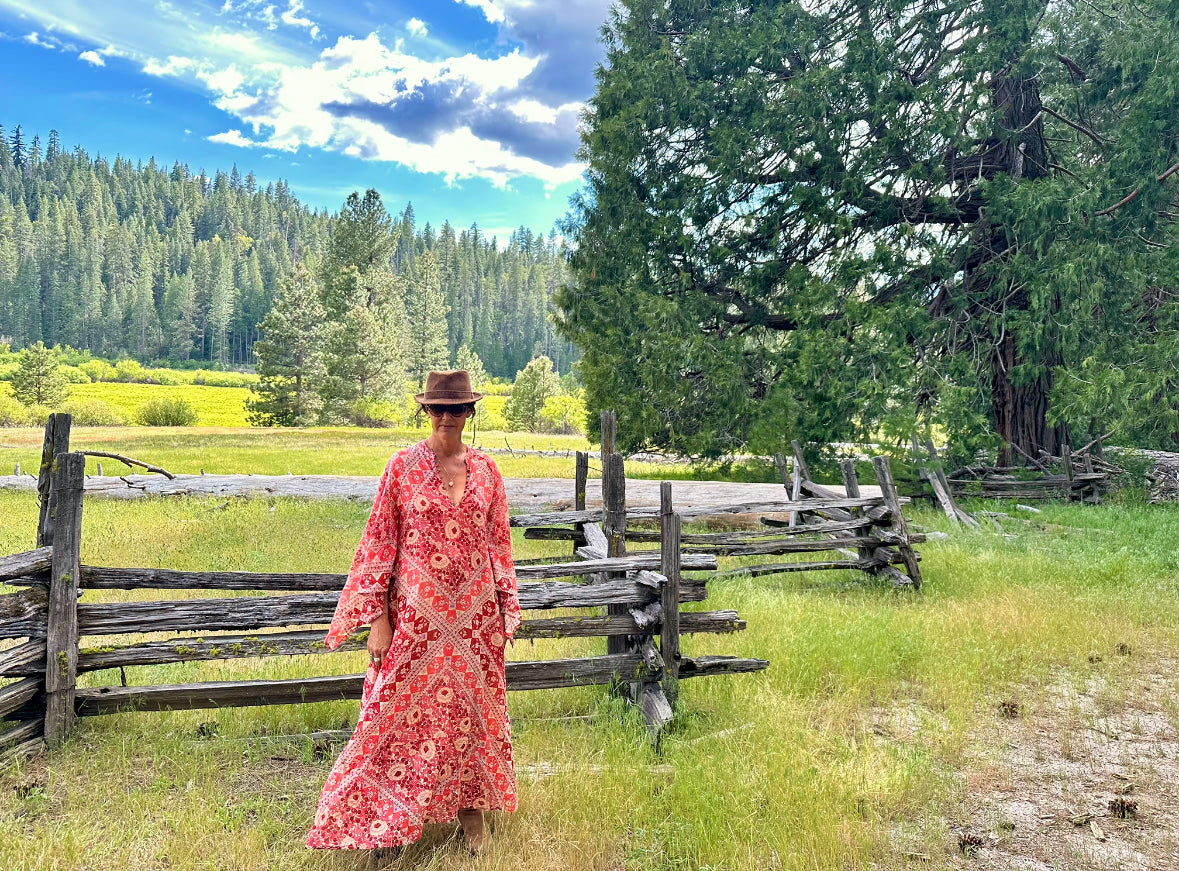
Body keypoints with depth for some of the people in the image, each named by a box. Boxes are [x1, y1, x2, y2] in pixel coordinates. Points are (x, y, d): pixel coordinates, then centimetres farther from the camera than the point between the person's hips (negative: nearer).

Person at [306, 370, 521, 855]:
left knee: (471, 707, 12)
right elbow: (379, 542, -4)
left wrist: (505, 611, 6)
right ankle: (389, 818, 23)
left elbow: (498, 543, 9)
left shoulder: (485, 470, 3)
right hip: (416, 614, -2)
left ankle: (471, 803, 31)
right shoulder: (403, 466, -5)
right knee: (403, 711, 5)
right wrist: (377, 618, -8)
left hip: (474, 616, 3)